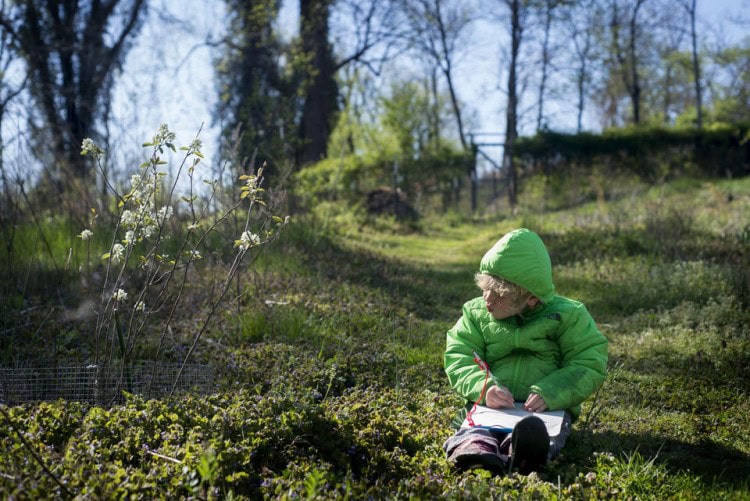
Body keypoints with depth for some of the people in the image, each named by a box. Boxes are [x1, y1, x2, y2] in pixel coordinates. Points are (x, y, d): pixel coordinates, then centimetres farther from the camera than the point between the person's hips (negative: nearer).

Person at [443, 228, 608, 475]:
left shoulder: (566, 315, 4)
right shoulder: (476, 313, 13)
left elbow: (591, 364, -2)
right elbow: (458, 358, 4)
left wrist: (550, 393, -20)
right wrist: (483, 387, -18)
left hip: (549, 408, -2)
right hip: (490, 406, 2)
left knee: (540, 430, -39)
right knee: (475, 428, -35)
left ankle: (526, 454, -73)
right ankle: (474, 448, -69)